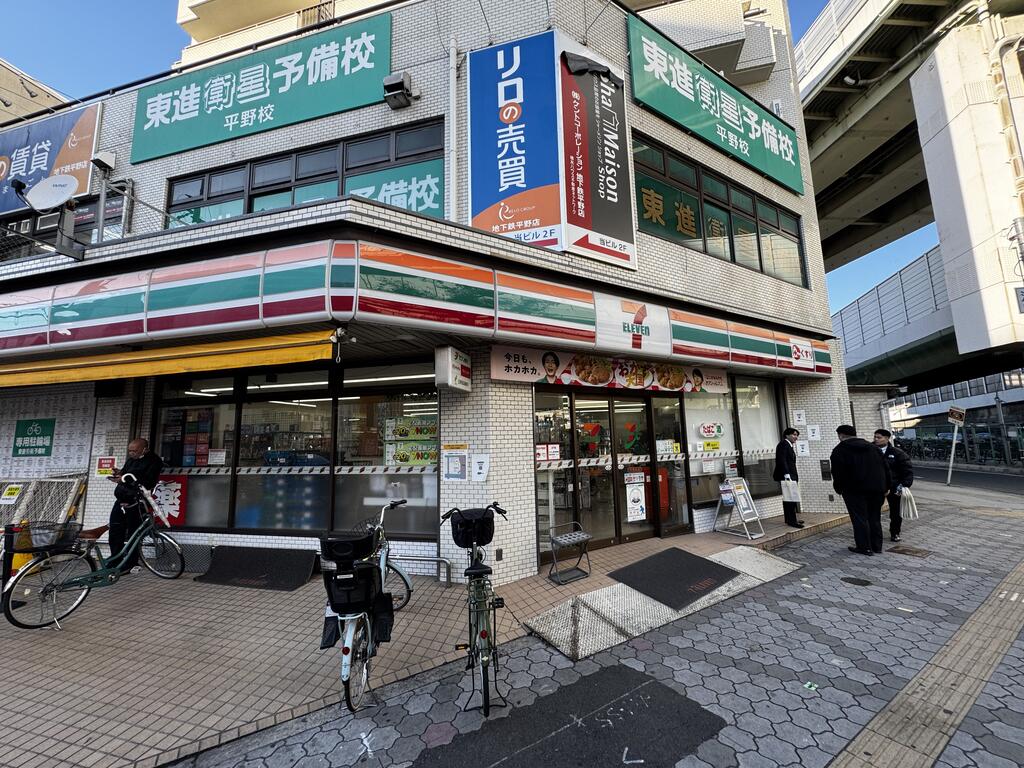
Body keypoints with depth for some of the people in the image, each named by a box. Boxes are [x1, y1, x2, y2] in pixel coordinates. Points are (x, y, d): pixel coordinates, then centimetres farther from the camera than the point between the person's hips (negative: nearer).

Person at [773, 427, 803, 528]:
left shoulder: (789, 446, 21)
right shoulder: (783, 444, -9)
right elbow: (781, 460, -19)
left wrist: (794, 476, 15)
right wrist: (786, 474, -24)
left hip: (790, 475, 10)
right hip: (785, 476, -10)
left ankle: (789, 519, 19)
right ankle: (792, 521, -9)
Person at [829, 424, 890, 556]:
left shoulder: (839, 450, -8)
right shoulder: (872, 447, 14)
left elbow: (838, 473, -13)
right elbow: (885, 468, 14)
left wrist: (839, 489, 0)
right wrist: (885, 487, 18)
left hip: (855, 490, -7)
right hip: (876, 489, 7)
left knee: (860, 518, 0)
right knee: (875, 518, 15)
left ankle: (865, 547, 2)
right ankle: (877, 546, 21)